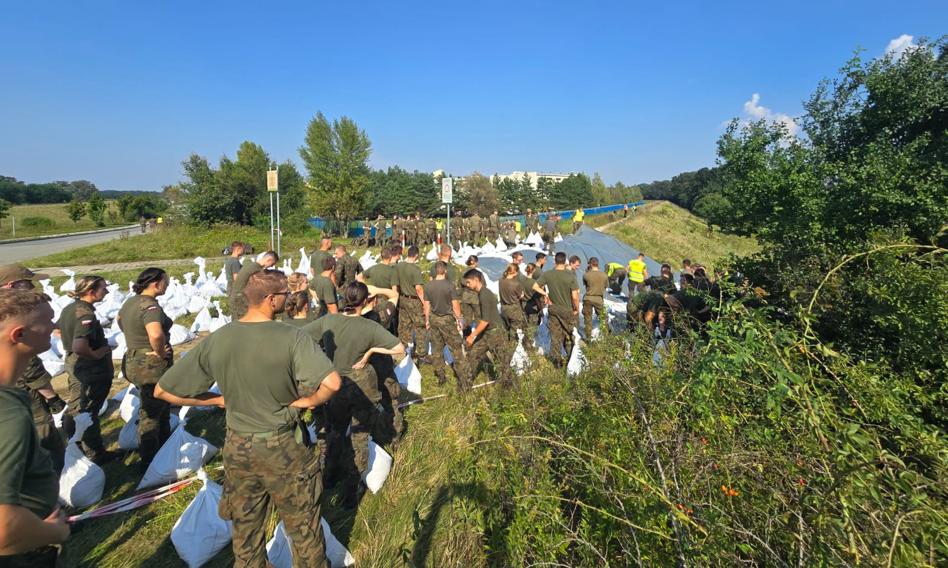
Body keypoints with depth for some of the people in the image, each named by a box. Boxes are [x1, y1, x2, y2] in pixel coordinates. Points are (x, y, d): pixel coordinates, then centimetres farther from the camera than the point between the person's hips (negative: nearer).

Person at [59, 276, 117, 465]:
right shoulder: (86, 315, -27)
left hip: (74, 364, 9)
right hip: (92, 370, -9)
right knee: (88, 413, 6)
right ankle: (96, 455, 23)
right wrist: (95, 353, -20)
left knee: (75, 408, 24)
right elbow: (79, 347, -37)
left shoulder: (69, 308, 2)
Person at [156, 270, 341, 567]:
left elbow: (163, 391, -4)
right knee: (304, 531, 18)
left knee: (245, 533, 26)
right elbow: (332, 382, -36)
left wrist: (220, 399, 3)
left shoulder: (216, 341, -10)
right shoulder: (291, 338, -23)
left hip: (238, 449, 4)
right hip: (285, 449, -4)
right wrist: (305, 401, -16)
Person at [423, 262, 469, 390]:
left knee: (437, 348, 16)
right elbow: (455, 305, -11)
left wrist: (427, 320, 15)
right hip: (447, 319, -4)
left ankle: (441, 377, 26)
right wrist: (459, 319, 1)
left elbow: (427, 305, 3)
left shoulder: (428, 286, -4)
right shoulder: (450, 285, -15)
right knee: (457, 349, 3)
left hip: (433, 319, 4)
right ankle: (463, 381, 5)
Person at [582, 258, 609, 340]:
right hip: (599, 298, 0)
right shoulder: (604, 275, -9)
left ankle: (588, 337, 20)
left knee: (587, 318, 12)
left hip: (588, 298, 0)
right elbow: (606, 286, 2)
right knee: (603, 318, 15)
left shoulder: (586, 275, -14)